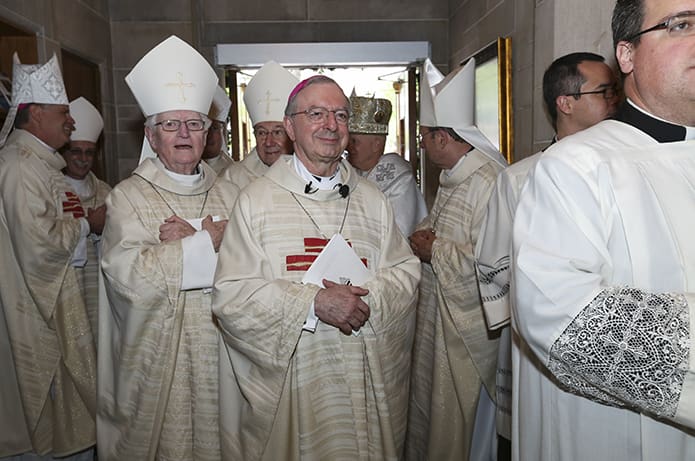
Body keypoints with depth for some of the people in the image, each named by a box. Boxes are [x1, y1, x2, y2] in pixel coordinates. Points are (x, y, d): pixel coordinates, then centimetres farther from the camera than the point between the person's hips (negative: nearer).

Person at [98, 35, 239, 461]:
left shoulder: (230, 194, 8)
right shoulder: (129, 197, -2)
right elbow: (130, 277, -16)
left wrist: (183, 241, -15)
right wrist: (208, 239, -13)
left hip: (222, 355, 3)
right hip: (159, 359, -3)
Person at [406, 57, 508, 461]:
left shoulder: (490, 184, -23)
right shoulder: (452, 179, 10)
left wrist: (433, 252, -17)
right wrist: (423, 236, 0)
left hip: (467, 332, -9)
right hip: (435, 321, 9)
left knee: (457, 428, 8)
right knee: (426, 416, 22)